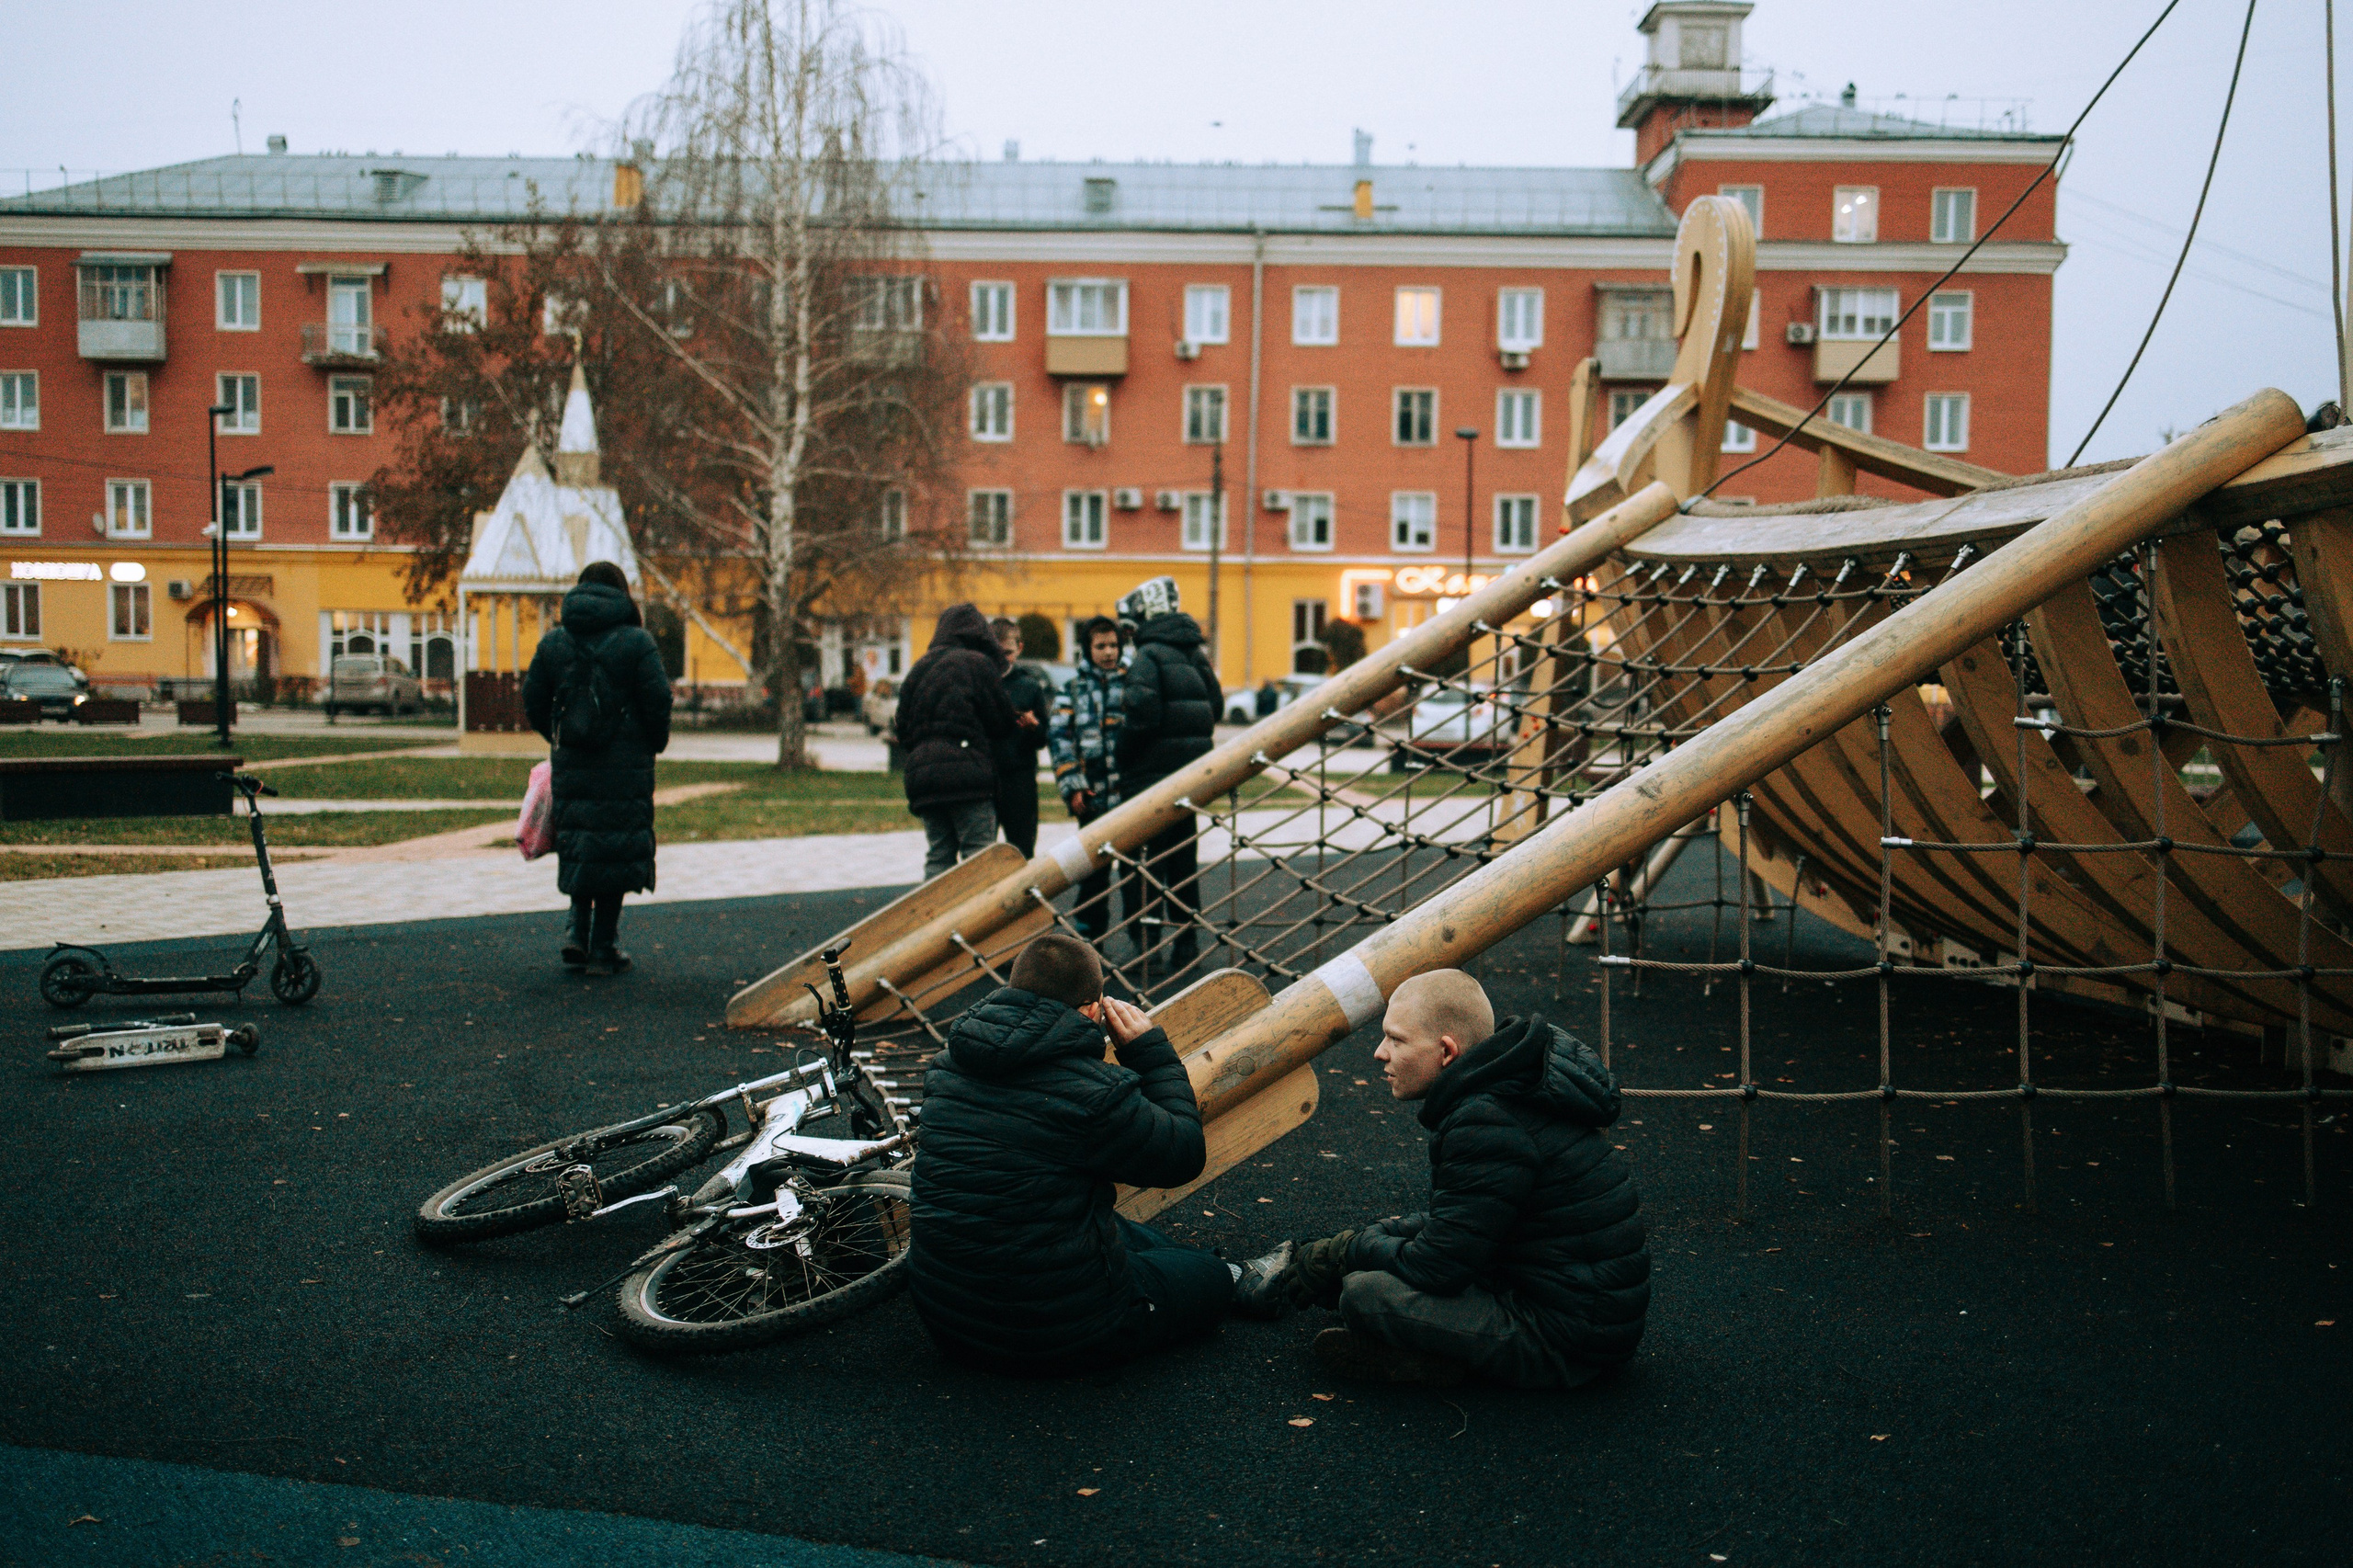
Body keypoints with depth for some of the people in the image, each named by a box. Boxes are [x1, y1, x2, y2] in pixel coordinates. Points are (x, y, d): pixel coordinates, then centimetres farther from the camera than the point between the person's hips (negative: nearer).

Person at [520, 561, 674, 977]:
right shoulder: (637, 642, -6)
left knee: (578, 842, 18)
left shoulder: (552, 642, 7)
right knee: (616, 846, 3)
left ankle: (580, 935, 10)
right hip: (625, 767, -4)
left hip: (572, 764, 4)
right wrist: (654, 744, 7)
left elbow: (533, 702, 8)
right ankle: (603, 947, 6)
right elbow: (658, 701, -10)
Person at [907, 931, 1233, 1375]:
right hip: (1058, 1335, -8)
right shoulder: (1094, 1093, -25)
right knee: (1212, 1277, 15)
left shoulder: (947, 1064, -2)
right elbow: (1185, 1155, -9)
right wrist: (1151, 1051, -1)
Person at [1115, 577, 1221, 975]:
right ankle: (1186, 941, 21)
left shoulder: (1147, 655, -12)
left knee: (1151, 855, -2)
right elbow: (1216, 705, 15)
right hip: (1192, 767, 7)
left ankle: (1150, 946, -3)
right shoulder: (1195, 654, 12)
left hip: (1155, 769, -7)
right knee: (1184, 853, 15)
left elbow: (1143, 711, -21)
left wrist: (1124, 758, -9)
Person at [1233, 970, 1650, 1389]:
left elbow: (1435, 1268, -20)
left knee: (1363, 1294, -19)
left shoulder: (1488, 1128, -26)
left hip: (1568, 1344, -10)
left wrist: (1362, 1246, -1)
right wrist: (1379, 1237, 11)